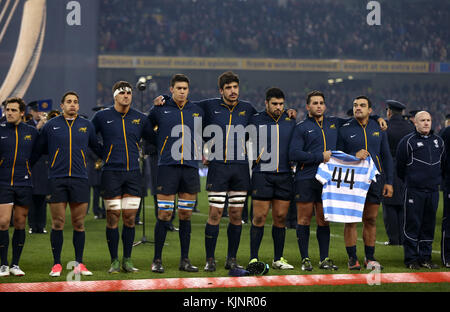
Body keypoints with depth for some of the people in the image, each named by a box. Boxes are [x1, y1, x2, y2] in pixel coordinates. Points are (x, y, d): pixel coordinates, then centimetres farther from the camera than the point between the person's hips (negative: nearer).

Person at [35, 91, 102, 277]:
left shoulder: (86, 125, 10)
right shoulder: (51, 126, 5)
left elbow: (97, 148, 21)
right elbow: (39, 149, 14)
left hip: (80, 179, 1)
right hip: (56, 180, -1)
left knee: (79, 223, 2)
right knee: (58, 223, -1)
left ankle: (79, 263, 9)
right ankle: (57, 264, 5)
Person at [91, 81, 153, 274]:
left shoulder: (140, 118, 9)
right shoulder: (102, 117, 2)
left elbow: (153, 139, 21)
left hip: (133, 173, 2)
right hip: (111, 173, -2)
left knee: (130, 218, 2)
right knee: (113, 217, -2)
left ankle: (127, 260, 11)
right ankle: (114, 261, 5)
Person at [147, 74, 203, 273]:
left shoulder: (197, 111, 11)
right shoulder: (160, 110, 2)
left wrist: (202, 152, 17)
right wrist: (157, 149, 13)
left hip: (190, 167, 3)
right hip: (167, 167, -3)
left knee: (185, 215, 6)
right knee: (164, 215, -5)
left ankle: (184, 260, 11)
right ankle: (157, 260, 2)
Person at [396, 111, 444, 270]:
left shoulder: (438, 141, 13)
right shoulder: (408, 141, -3)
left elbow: (443, 163, 25)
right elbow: (400, 165, 2)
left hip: (433, 190, 5)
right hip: (414, 191, -5)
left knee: (429, 225, 7)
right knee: (412, 225, -4)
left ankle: (425, 257, 14)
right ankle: (411, 259, 1)